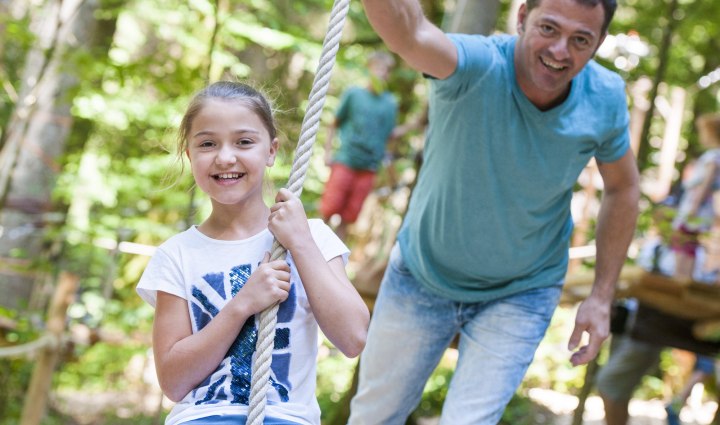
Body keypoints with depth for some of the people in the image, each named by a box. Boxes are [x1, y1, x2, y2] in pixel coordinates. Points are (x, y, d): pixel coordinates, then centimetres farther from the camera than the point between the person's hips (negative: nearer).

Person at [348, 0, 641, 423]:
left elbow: (623, 188, 0)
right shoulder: (478, 67, -30)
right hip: (423, 275, 0)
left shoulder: (604, 98, -19)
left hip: (520, 295, 1)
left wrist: (602, 297, -2)